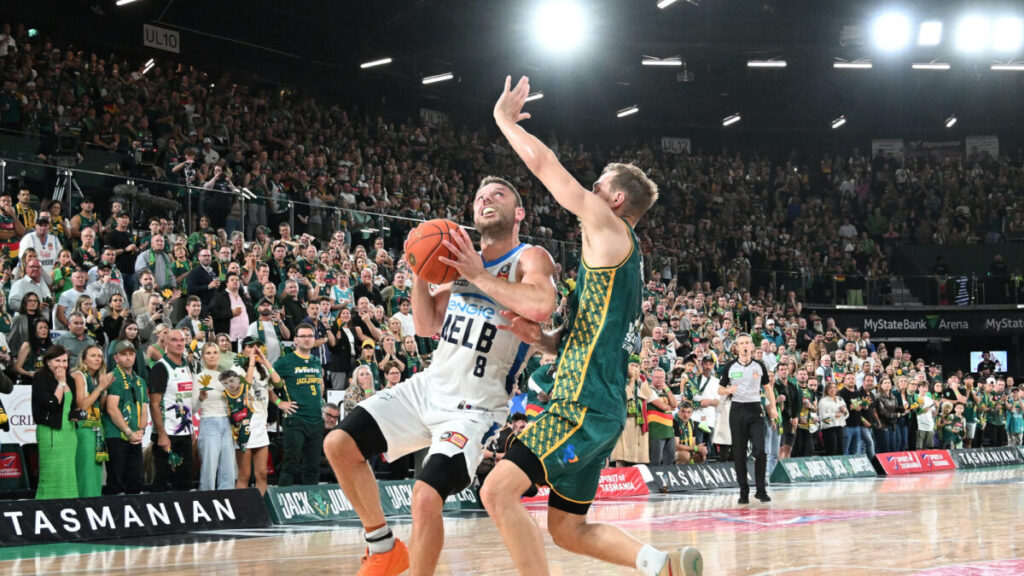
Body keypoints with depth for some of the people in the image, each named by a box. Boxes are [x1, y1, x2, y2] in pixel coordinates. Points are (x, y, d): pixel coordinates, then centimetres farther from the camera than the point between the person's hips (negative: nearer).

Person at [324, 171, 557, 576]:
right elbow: (426, 326, 15)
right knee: (339, 445, 0)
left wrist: (479, 275, -26)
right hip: (430, 386, 7)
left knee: (425, 497, -26)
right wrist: (420, 273, -1)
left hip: (474, 408, -7)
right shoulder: (465, 257, 9)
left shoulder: (529, 259, -11)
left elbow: (541, 306, -34)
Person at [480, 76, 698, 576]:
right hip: (599, 409, 10)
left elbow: (543, 163, -7)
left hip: (586, 406, -10)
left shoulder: (610, 229, -5)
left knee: (499, 492, -18)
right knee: (568, 530, 14)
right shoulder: (623, 256, 22)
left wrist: (504, 118, 9)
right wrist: (540, 338, 7)